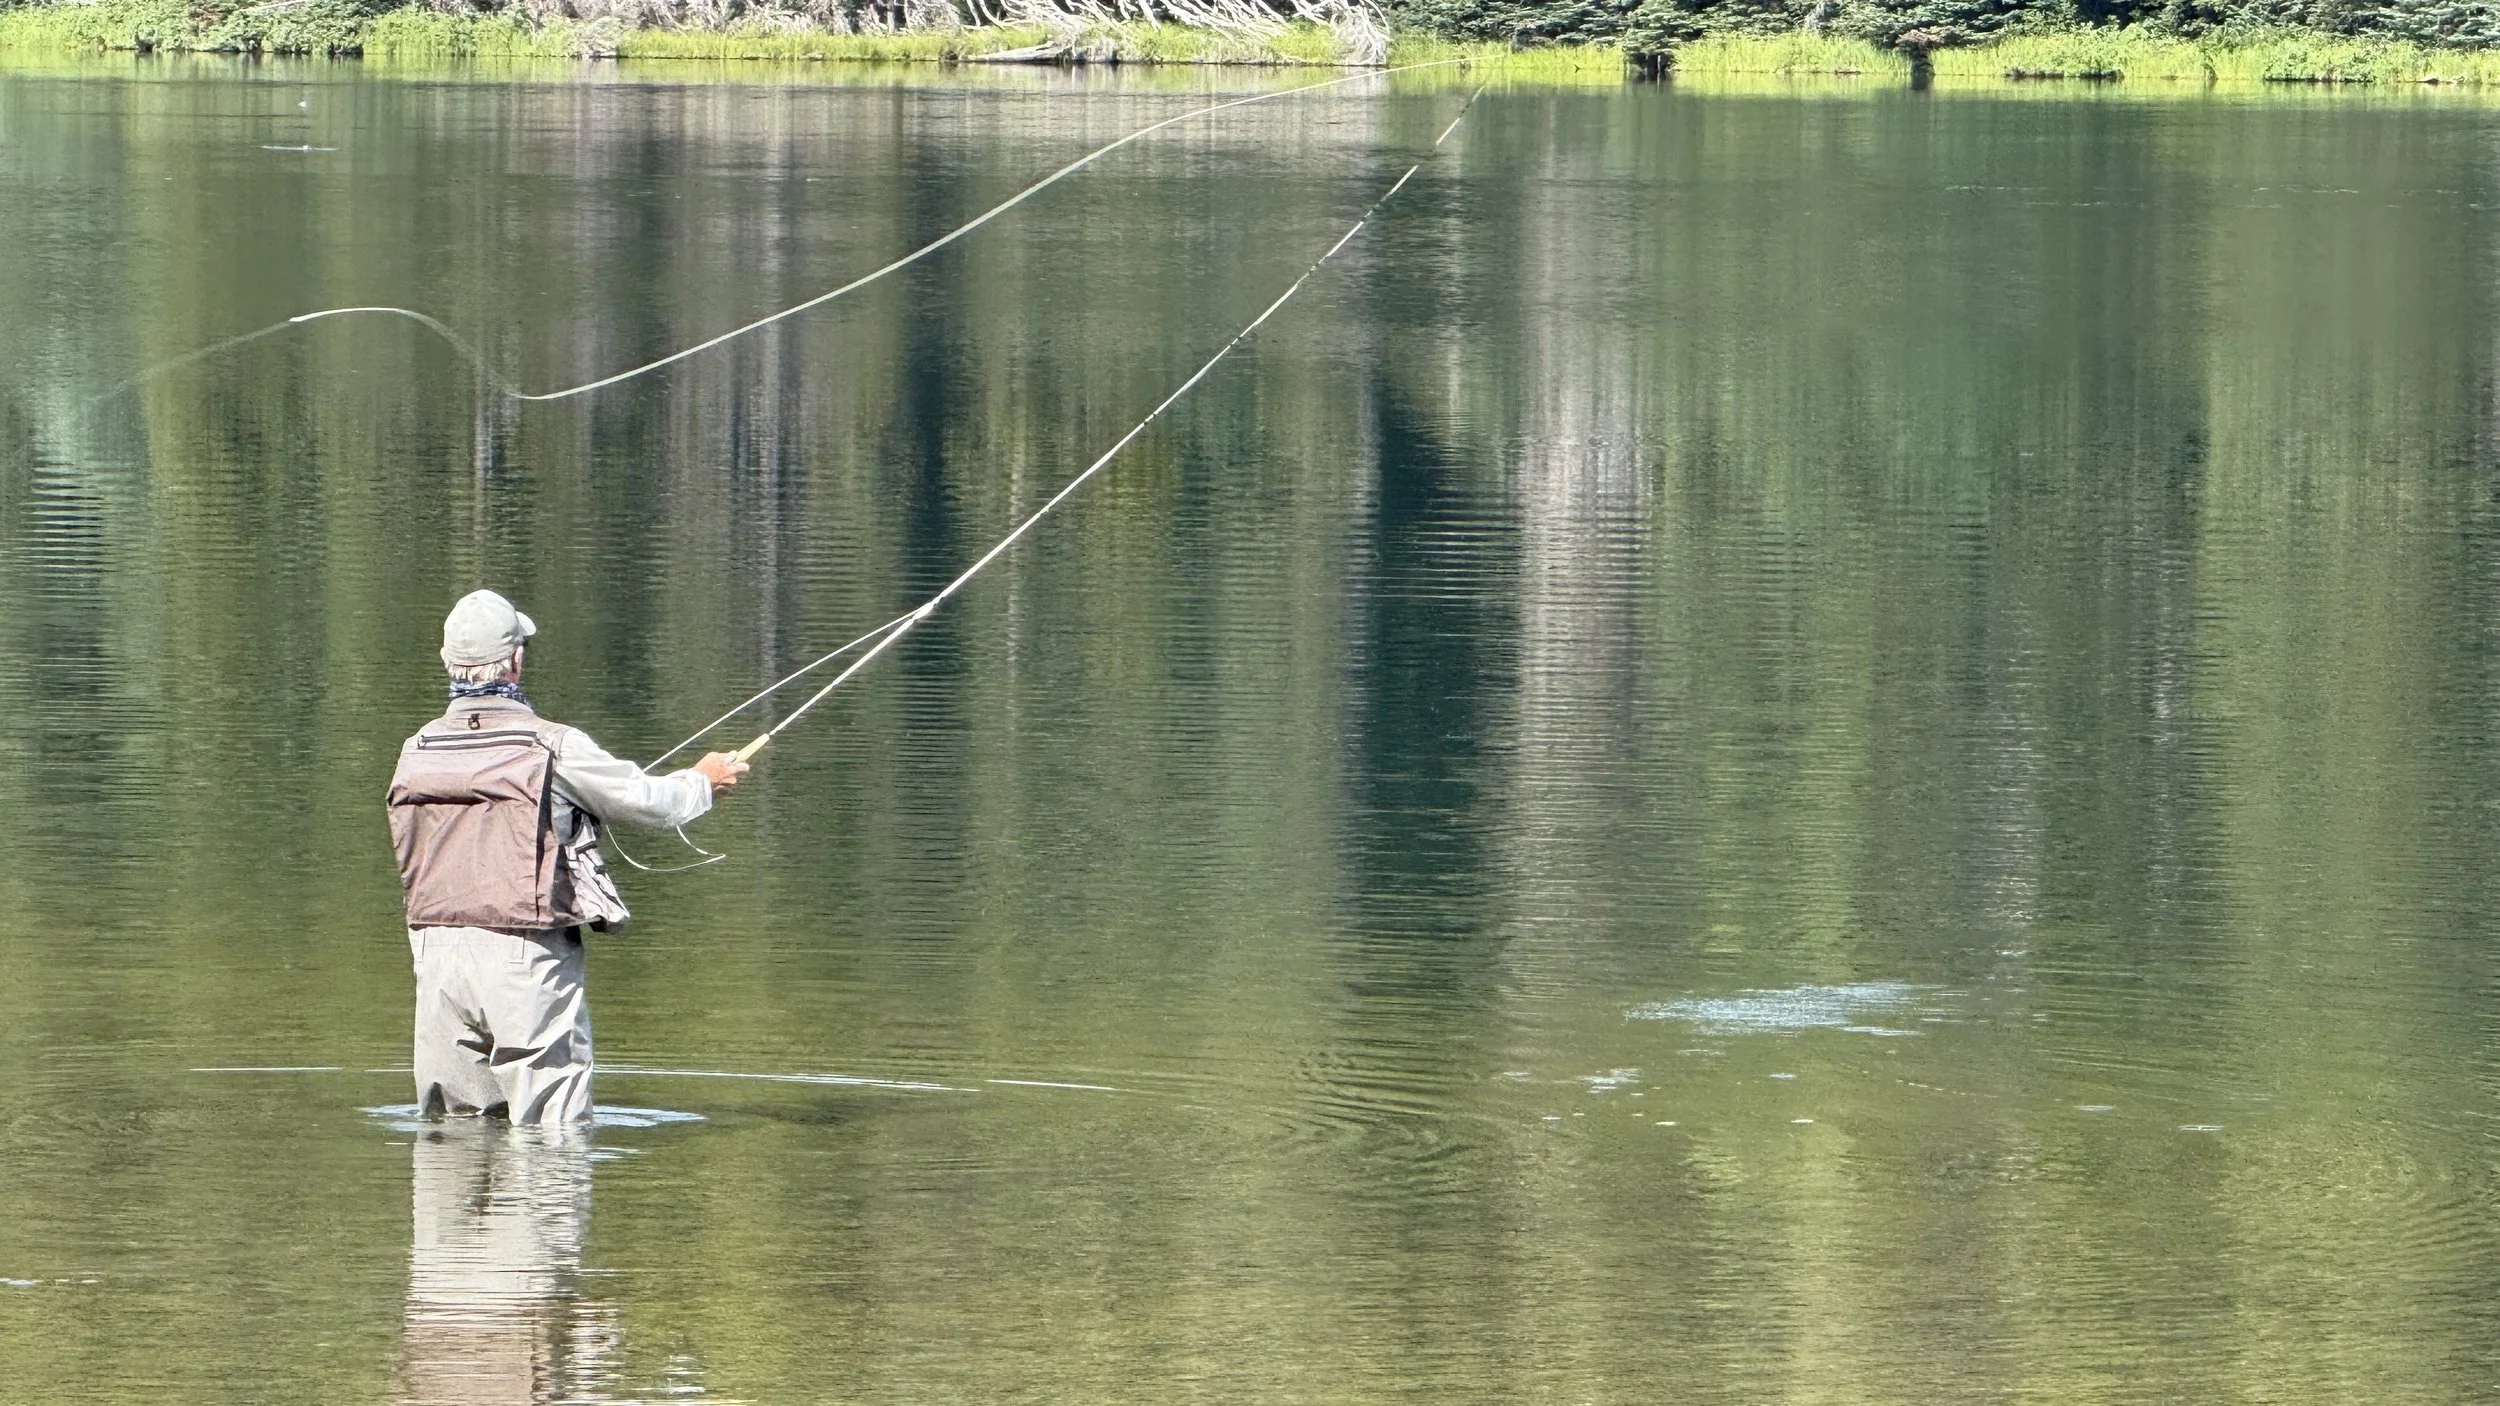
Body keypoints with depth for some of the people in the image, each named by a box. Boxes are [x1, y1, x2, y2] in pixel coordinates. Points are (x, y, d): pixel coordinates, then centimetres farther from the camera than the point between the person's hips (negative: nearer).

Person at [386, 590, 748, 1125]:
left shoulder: (417, 751, 5)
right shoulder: (553, 748, -9)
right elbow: (645, 801, 4)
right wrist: (703, 781, 27)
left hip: (437, 951, 5)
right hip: (526, 959, -5)